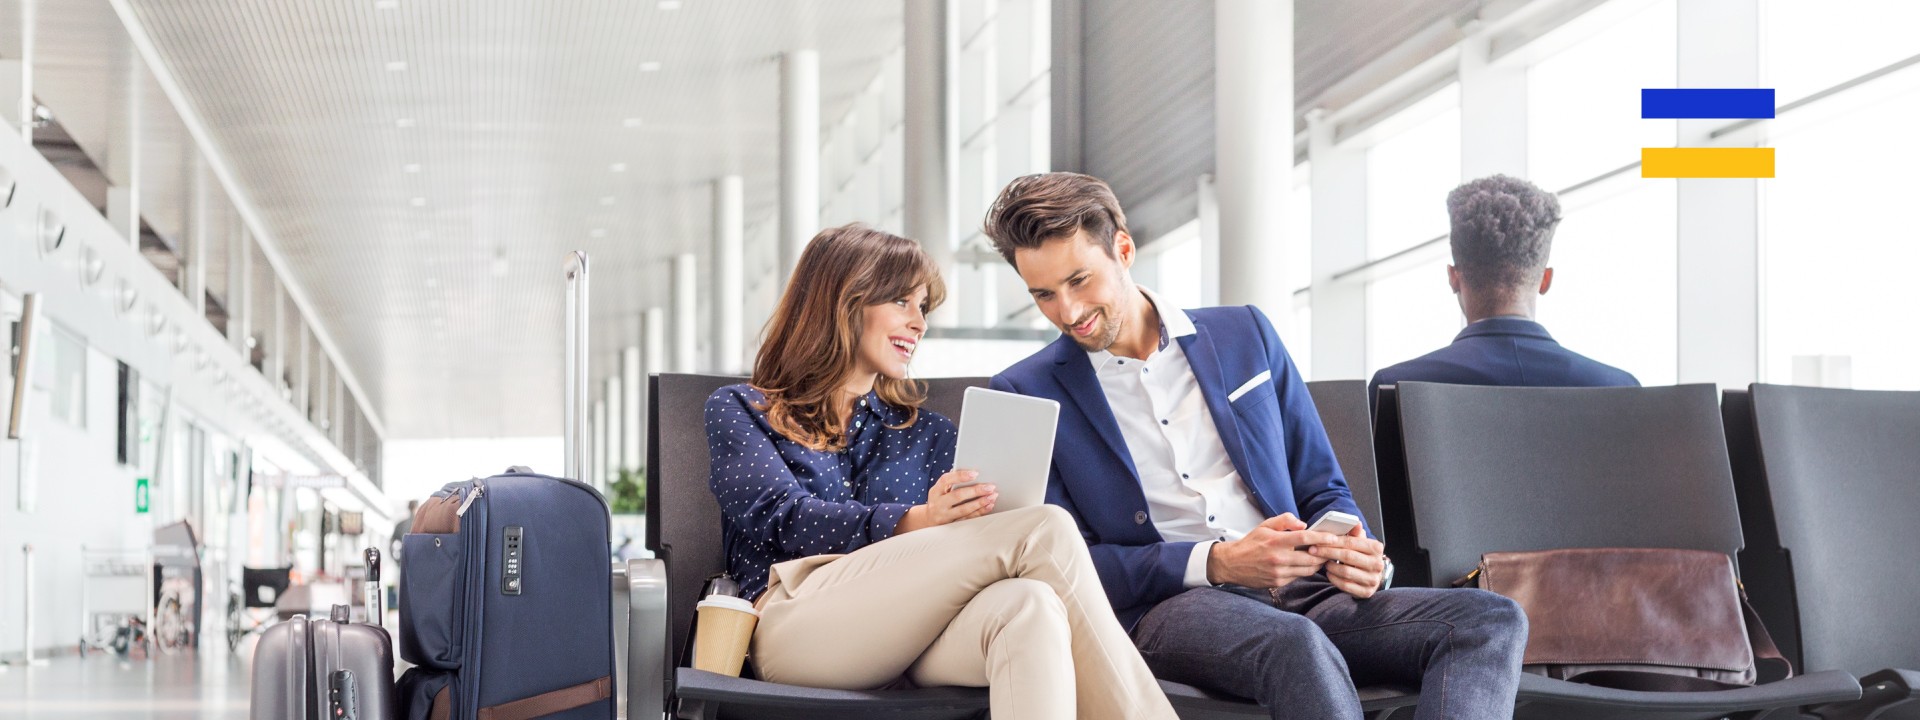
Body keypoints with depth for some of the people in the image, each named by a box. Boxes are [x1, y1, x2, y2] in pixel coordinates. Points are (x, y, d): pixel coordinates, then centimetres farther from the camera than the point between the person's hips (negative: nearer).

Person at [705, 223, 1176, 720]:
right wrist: (913, 523, -18)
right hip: (794, 619, -4)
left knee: (1030, 604, -37)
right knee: (1045, 530, -25)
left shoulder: (929, 434, 31)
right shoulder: (738, 411, 19)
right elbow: (781, 518, -1)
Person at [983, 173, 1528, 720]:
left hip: (1299, 592, 4)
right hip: (1161, 608, -4)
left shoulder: (1245, 335, 18)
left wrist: (1350, 552, -5)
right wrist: (1215, 563, -15)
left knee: (1492, 619, -23)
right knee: (1296, 645, -40)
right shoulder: (1026, 394, 7)